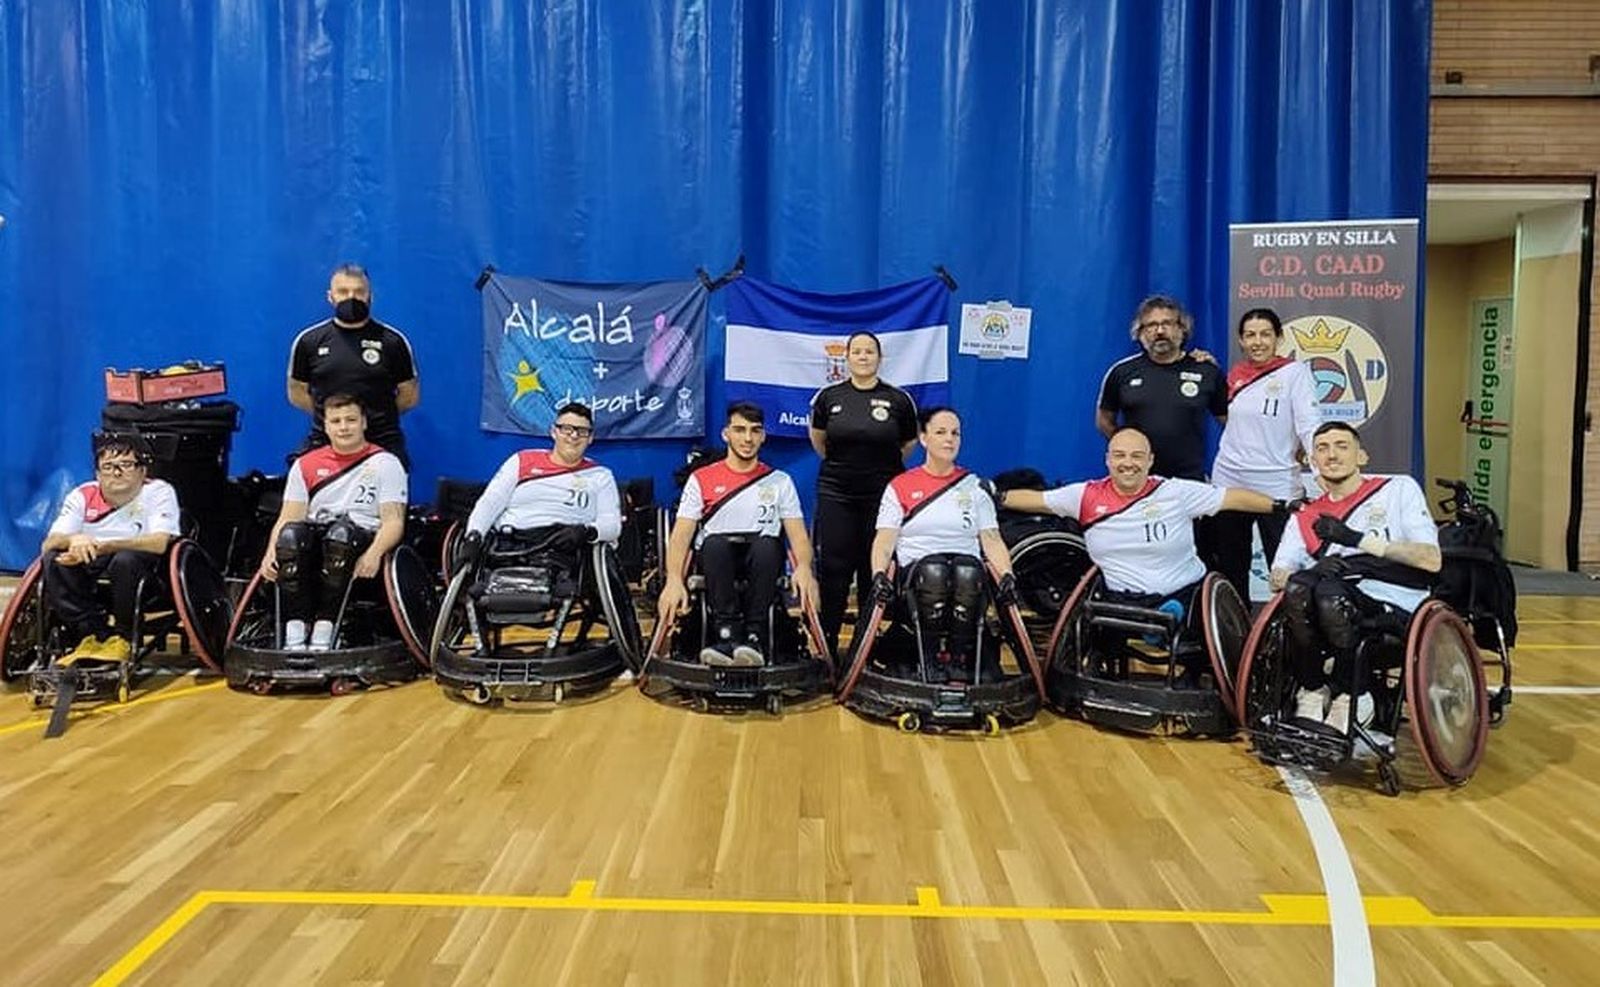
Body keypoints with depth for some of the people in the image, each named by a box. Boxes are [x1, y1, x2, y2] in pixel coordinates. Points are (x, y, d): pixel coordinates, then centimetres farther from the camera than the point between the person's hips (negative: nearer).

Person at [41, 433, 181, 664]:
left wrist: (101, 547, -29)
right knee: (53, 560, -22)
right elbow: (47, 544, -6)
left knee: (126, 558, -35)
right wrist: (72, 539, -29)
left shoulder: (159, 492, -6)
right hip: (91, 580, 4)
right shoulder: (83, 495, 4)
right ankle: (92, 634, -18)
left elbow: (159, 543, -21)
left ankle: (123, 638, -17)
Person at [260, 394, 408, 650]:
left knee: (342, 528, -37)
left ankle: (323, 632, -36)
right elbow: (287, 518, 10)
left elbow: (393, 520, -3)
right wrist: (271, 552, -11)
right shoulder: (305, 465, 19)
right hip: (315, 541, 3)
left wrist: (374, 554, -24)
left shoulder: (386, 463, 8)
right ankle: (294, 636, -34)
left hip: (361, 542, -3)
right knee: (291, 533, -31)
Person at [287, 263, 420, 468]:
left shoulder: (393, 341, 3)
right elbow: (297, 392, 15)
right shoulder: (308, 341, 8)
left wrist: (378, 414, 6)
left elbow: (410, 395, 9)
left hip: (383, 445, -1)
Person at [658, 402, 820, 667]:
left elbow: (797, 533, 3)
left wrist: (804, 567, -20)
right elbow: (682, 534, -2)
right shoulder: (701, 479, 8)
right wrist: (674, 579, -20)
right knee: (714, 543, -35)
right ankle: (728, 635, -34)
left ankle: (753, 636, -31)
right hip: (718, 559, 0)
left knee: (768, 545, -34)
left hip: (761, 560, 0)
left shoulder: (780, 481, 12)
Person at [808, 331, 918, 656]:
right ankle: (826, 643, 10)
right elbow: (817, 438, 18)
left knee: (874, 569, 6)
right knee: (833, 568, 1)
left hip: (881, 493, 0)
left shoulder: (899, 400, -2)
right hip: (836, 493, 1)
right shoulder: (828, 396, 1)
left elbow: (909, 444, 13)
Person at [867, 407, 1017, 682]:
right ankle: (935, 660, -25)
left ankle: (960, 662, -26)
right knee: (934, 571, -37)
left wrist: (1006, 575, -9)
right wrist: (879, 574, -16)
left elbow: (991, 539, 9)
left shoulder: (975, 488, 18)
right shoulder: (900, 486, 13)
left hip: (967, 568, 1)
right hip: (916, 568, -1)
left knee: (968, 572, -36)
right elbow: (884, 540, 3)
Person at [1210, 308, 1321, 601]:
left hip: (1276, 486, -5)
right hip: (1228, 483, 5)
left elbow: (1309, 424, -15)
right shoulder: (1235, 375, 9)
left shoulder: (1294, 372, -6)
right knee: (1230, 572, 14)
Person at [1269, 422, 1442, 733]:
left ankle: (1349, 695, -9)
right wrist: (1312, 571, -16)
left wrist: (1359, 540, -9)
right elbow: (1278, 575, 7)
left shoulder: (1399, 489, 12)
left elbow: (1432, 560, -1)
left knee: (1331, 595, -34)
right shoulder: (1306, 518, 21)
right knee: (1297, 587, -31)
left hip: (1398, 610, -3)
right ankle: (1312, 691, -11)